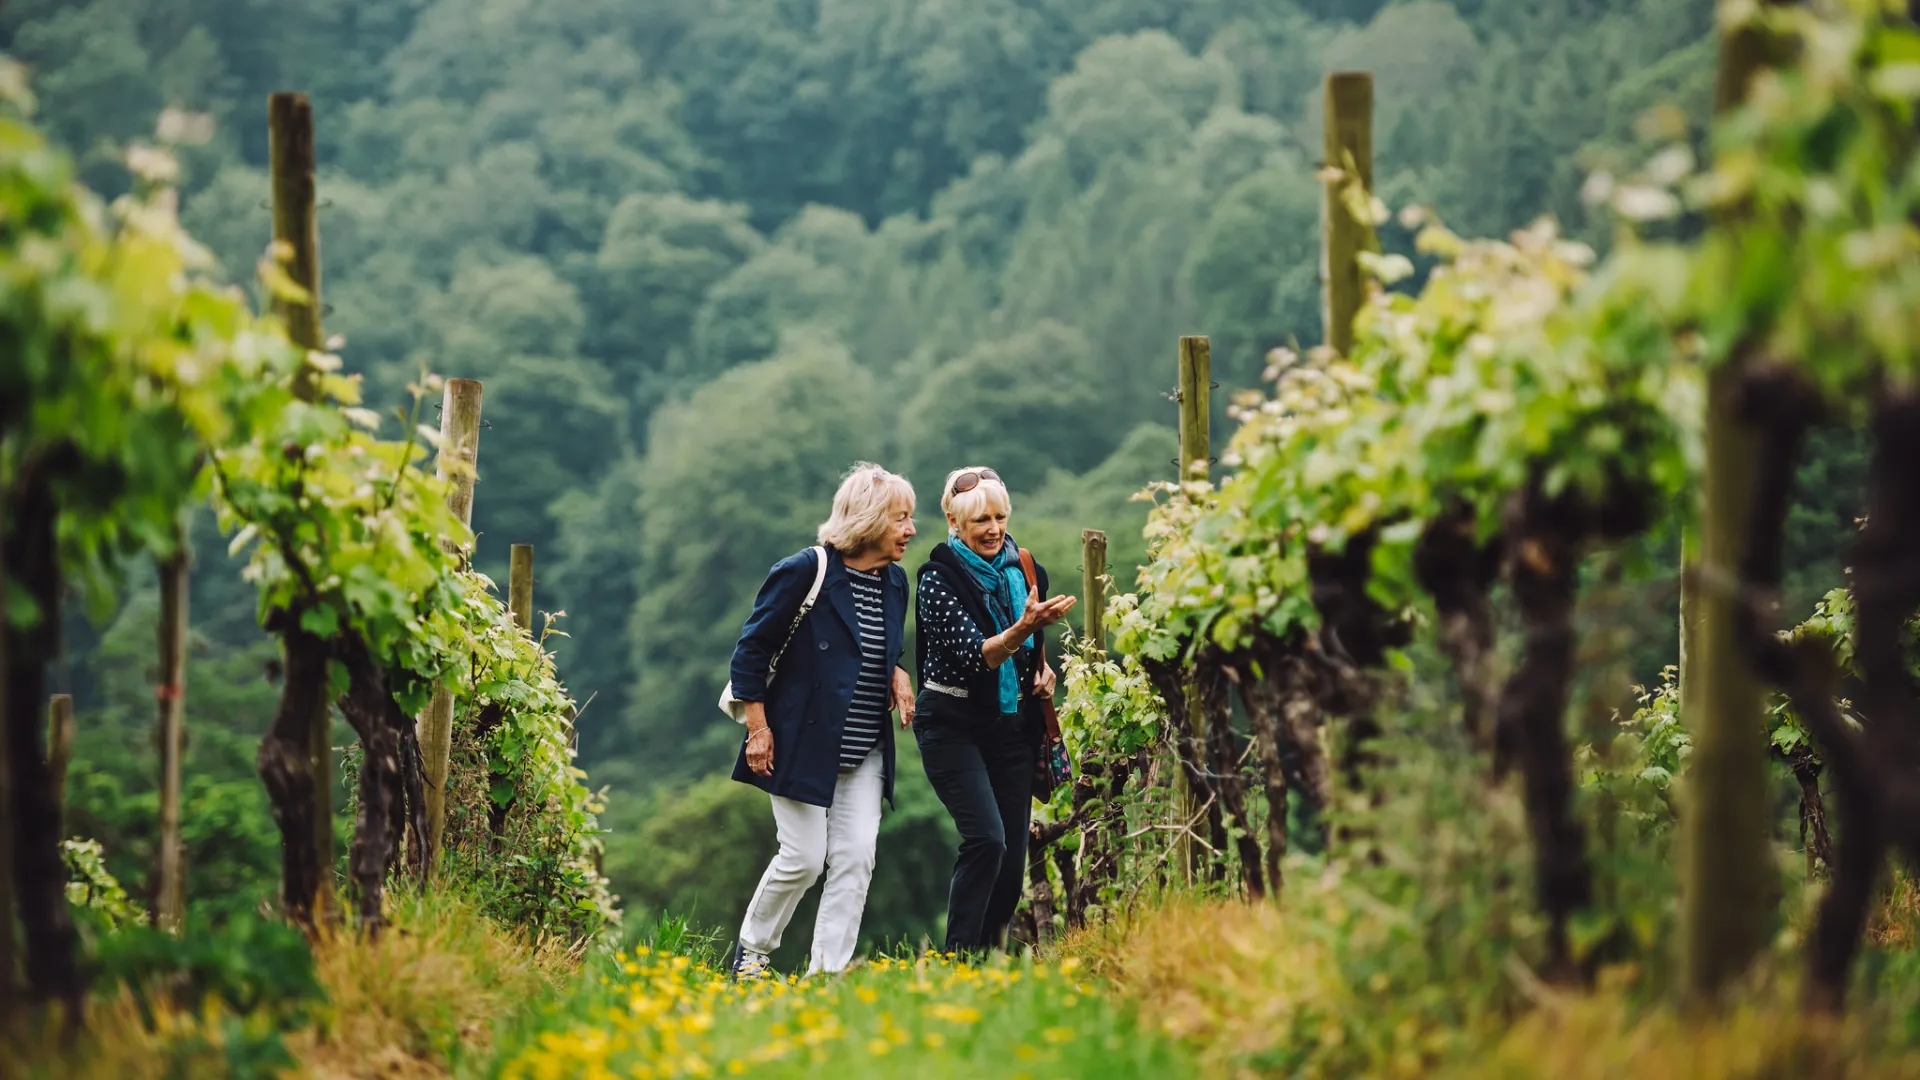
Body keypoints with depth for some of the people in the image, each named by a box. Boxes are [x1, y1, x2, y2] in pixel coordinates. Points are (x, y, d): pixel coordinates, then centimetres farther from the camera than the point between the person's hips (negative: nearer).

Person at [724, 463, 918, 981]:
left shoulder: (894, 581, 8)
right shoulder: (804, 572, -12)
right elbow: (751, 651, -7)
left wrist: (896, 673, 2)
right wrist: (757, 728, -10)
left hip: (864, 753, 6)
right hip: (805, 745, -6)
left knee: (856, 860, -4)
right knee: (804, 858, -5)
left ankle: (828, 972, 3)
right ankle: (750, 951, 18)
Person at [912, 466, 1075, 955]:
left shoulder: (1023, 570, 7)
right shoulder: (939, 578, -11)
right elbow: (975, 655, -22)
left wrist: (1043, 668, 5)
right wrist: (1023, 628, -37)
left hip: (1013, 725, 6)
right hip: (954, 724, -6)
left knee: (1013, 855, 2)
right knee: (986, 839, -21)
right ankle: (957, 958, -15)